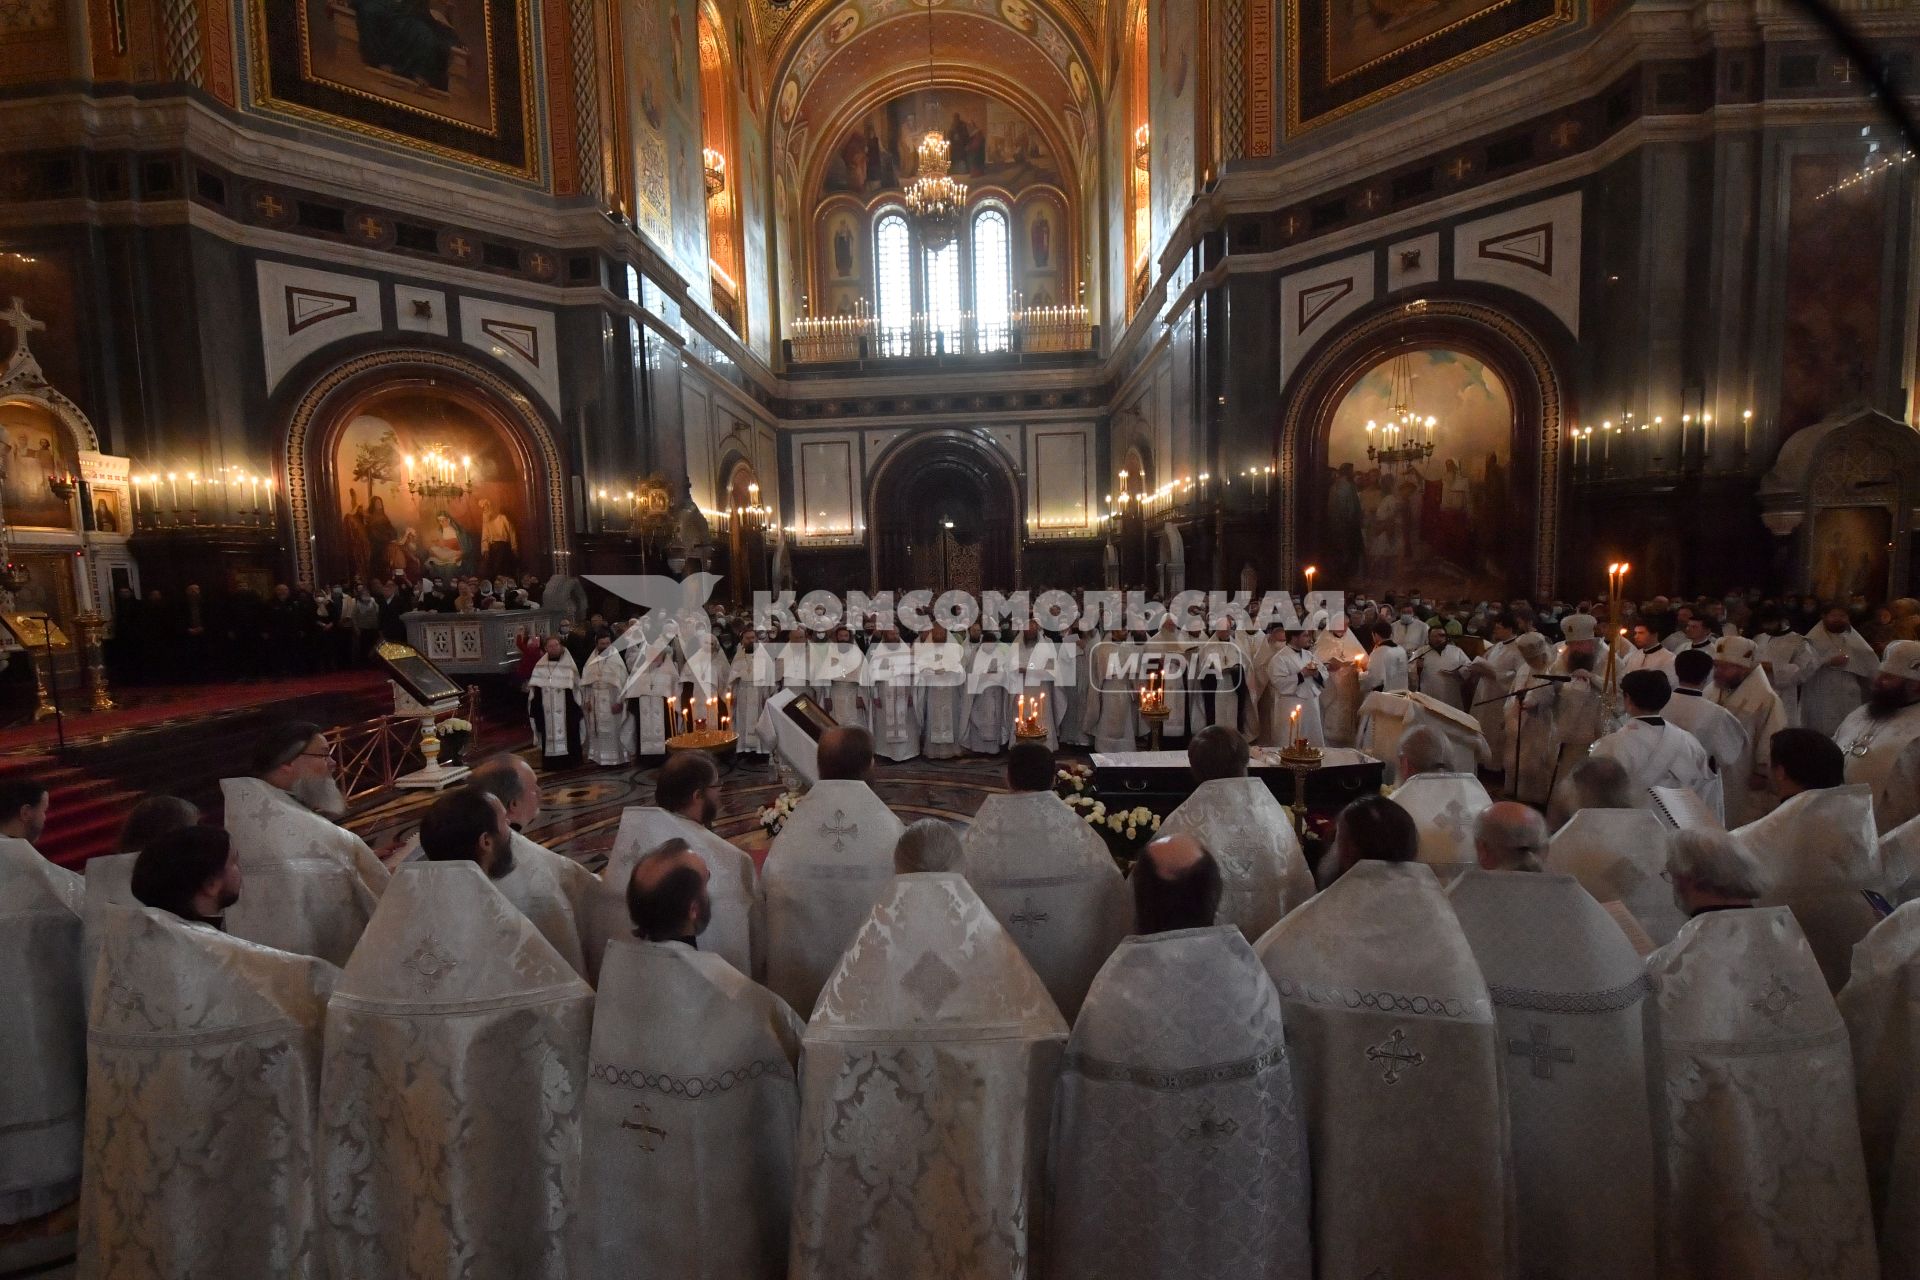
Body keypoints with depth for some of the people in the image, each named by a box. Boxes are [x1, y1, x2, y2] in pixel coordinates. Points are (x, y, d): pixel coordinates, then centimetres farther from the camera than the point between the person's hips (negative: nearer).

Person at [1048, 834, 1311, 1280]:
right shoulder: (1250, 975, -16)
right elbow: (1277, 1110, -5)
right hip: (1242, 1189, 2)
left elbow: (1092, 1118, -14)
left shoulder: (1118, 989, -25)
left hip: (1144, 1195, -2)